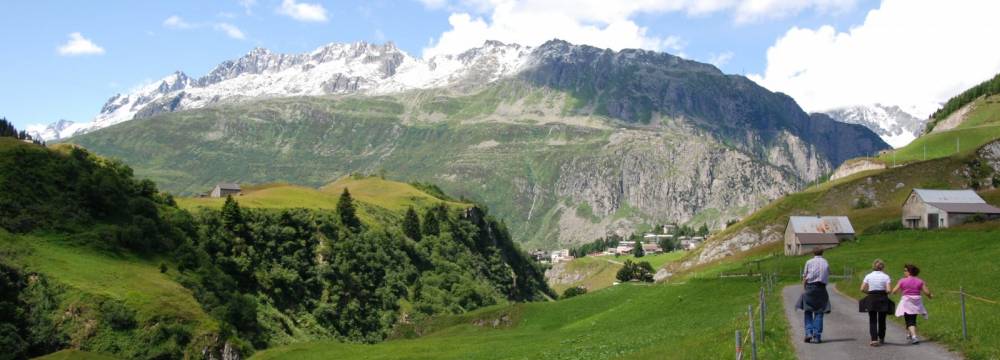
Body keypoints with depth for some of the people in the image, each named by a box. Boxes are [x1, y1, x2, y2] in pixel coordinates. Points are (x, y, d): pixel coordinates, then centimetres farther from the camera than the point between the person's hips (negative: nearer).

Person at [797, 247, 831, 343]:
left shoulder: (809, 262, 4)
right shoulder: (826, 263, 10)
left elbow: (804, 278, 2)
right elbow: (827, 278, 5)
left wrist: (805, 289, 9)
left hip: (810, 287, -1)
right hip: (821, 288, 1)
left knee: (808, 311, 8)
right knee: (819, 313, 5)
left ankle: (809, 332, -5)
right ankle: (817, 336, 1)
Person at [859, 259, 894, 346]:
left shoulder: (868, 276, -1)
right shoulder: (886, 276, -4)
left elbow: (862, 289, -5)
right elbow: (888, 290, -12)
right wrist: (883, 292, 9)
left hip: (871, 300, 0)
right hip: (882, 300, 0)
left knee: (872, 320, 4)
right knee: (882, 320, 15)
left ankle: (874, 339, -8)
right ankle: (881, 339, 27)